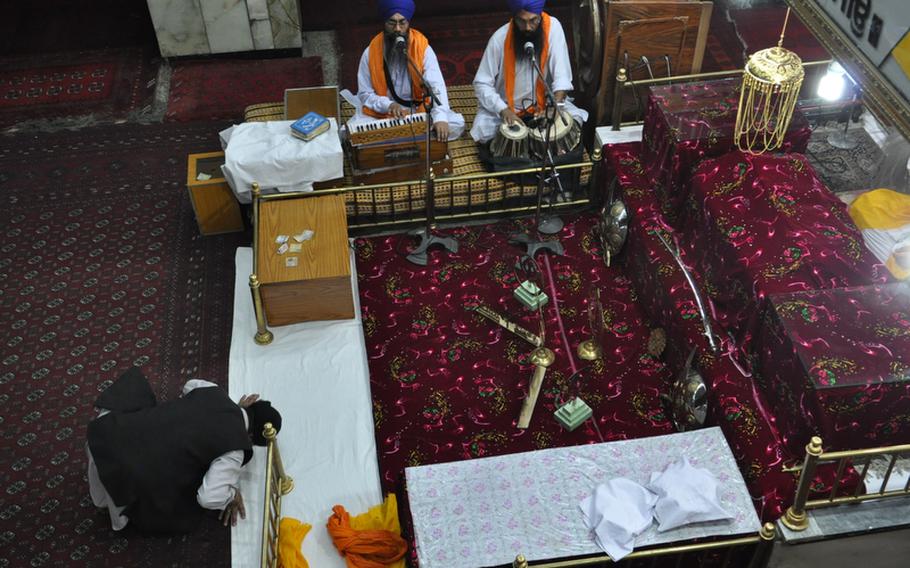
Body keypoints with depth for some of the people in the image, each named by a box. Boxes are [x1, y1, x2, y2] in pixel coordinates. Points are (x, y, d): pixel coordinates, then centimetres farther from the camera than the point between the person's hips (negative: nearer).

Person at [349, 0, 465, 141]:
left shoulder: (423, 49, -12)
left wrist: (440, 117, -41)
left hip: (418, 110, 0)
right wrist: (388, 105, -24)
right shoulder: (371, 52, -8)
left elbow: (436, 87, -22)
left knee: (457, 123, -23)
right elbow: (364, 94, -4)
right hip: (382, 113, 0)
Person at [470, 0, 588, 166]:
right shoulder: (500, 38, -21)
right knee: (483, 133, -27)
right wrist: (503, 110, -32)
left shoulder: (553, 27, -18)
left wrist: (556, 106, -35)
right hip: (505, 105, -2)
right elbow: (482, 83, -17)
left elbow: (561, 74, -19)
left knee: (576, 118, -20)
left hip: (543, 101, 2)